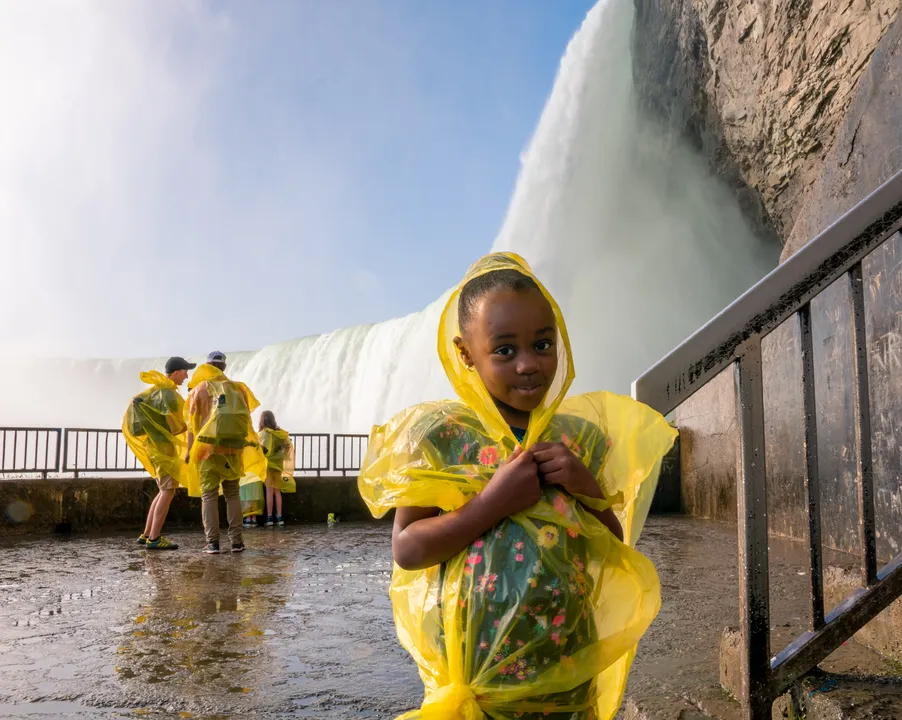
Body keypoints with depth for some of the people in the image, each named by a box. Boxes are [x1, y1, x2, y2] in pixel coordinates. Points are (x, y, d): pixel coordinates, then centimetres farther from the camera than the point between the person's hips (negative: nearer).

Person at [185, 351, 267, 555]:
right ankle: (236, 541, 7)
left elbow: (192, 422, 0)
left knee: (209, 495, 4)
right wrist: (252, 445, 13)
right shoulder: (237, 387, 9)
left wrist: (189, 450, 3)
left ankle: (212, 542, -3)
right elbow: (246, 418, 6)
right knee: (232, 494, 12)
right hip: (233, 450, 2)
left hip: (209, 449, -2)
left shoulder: (200, 389, 4)